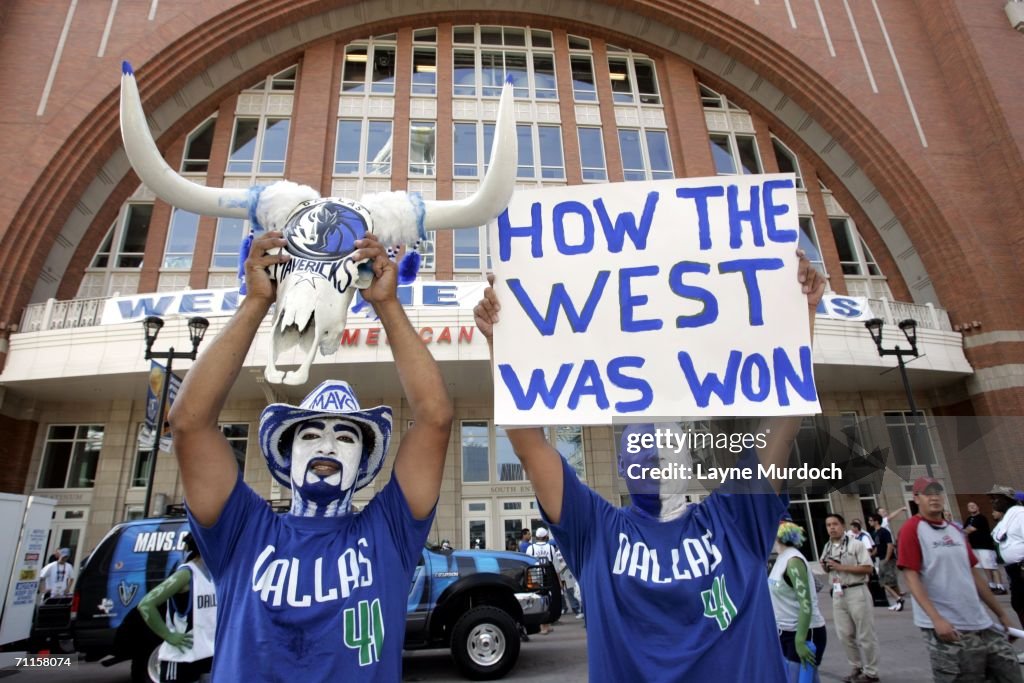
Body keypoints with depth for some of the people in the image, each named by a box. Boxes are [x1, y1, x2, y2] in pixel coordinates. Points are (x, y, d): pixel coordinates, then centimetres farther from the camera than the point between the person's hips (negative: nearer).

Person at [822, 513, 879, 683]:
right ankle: (857, 668, 25)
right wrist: (826, 566, -2)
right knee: (845, 634, 11)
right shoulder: (827, 547, 10)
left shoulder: (856, 544, -8)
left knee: (864, 634, 4)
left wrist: (842, 567, -18)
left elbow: (867, 568, -13)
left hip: (856, 592, -6)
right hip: (837, 594, 6)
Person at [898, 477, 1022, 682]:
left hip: (981, 624, 7)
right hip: (947, 627, -7)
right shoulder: (912, 529, -10)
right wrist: (936, 619, -21)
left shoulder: (955, 530, 13)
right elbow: (912, 577, -15)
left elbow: (973, 573, 19)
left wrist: (1001, 613, 18)